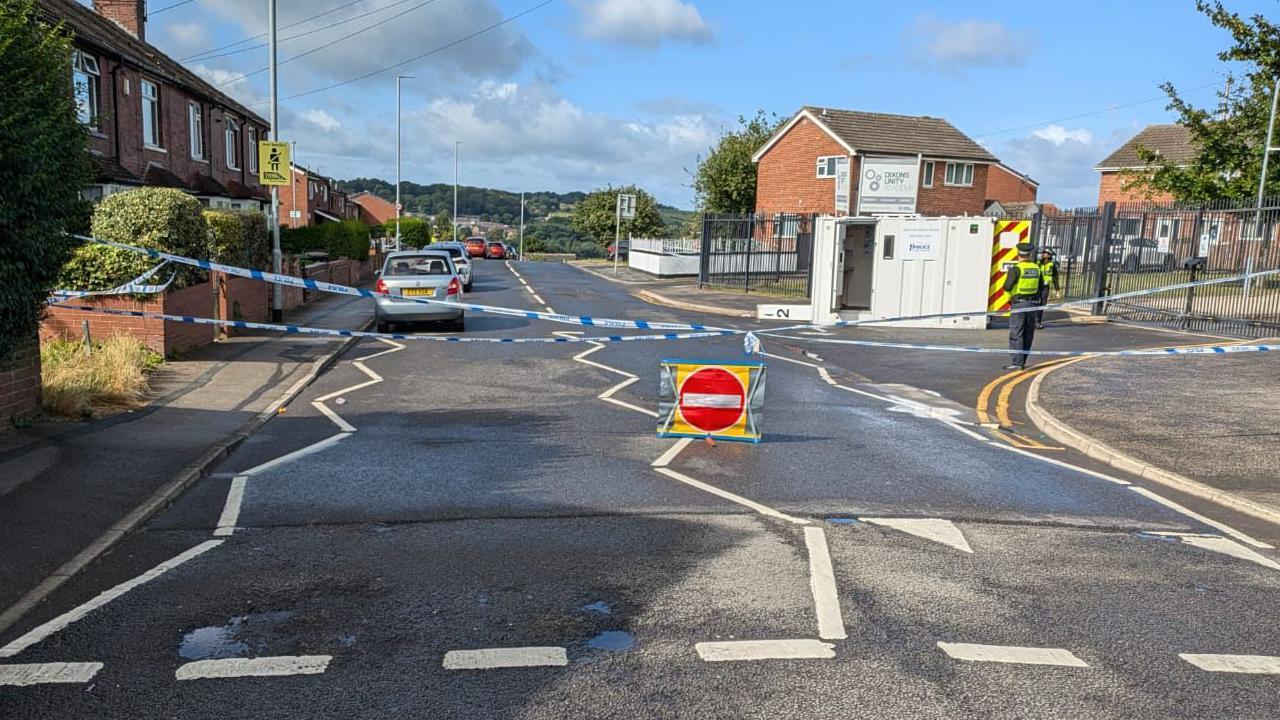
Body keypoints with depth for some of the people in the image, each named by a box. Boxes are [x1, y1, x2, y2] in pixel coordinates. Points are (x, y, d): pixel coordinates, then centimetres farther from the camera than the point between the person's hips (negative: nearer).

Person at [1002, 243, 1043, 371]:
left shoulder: (1016, 268, -12)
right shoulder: (1036, 268, 6)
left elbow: (1007, 287, -16)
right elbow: (1041, 286, 14)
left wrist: (1008, 276, 3)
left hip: (1019, 303, -6)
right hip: (1032, 303, 6)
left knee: (1016, 334, -5)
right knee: (1028, 334, 13)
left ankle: (1016, 362, -10)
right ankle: (1022, 361, 19)